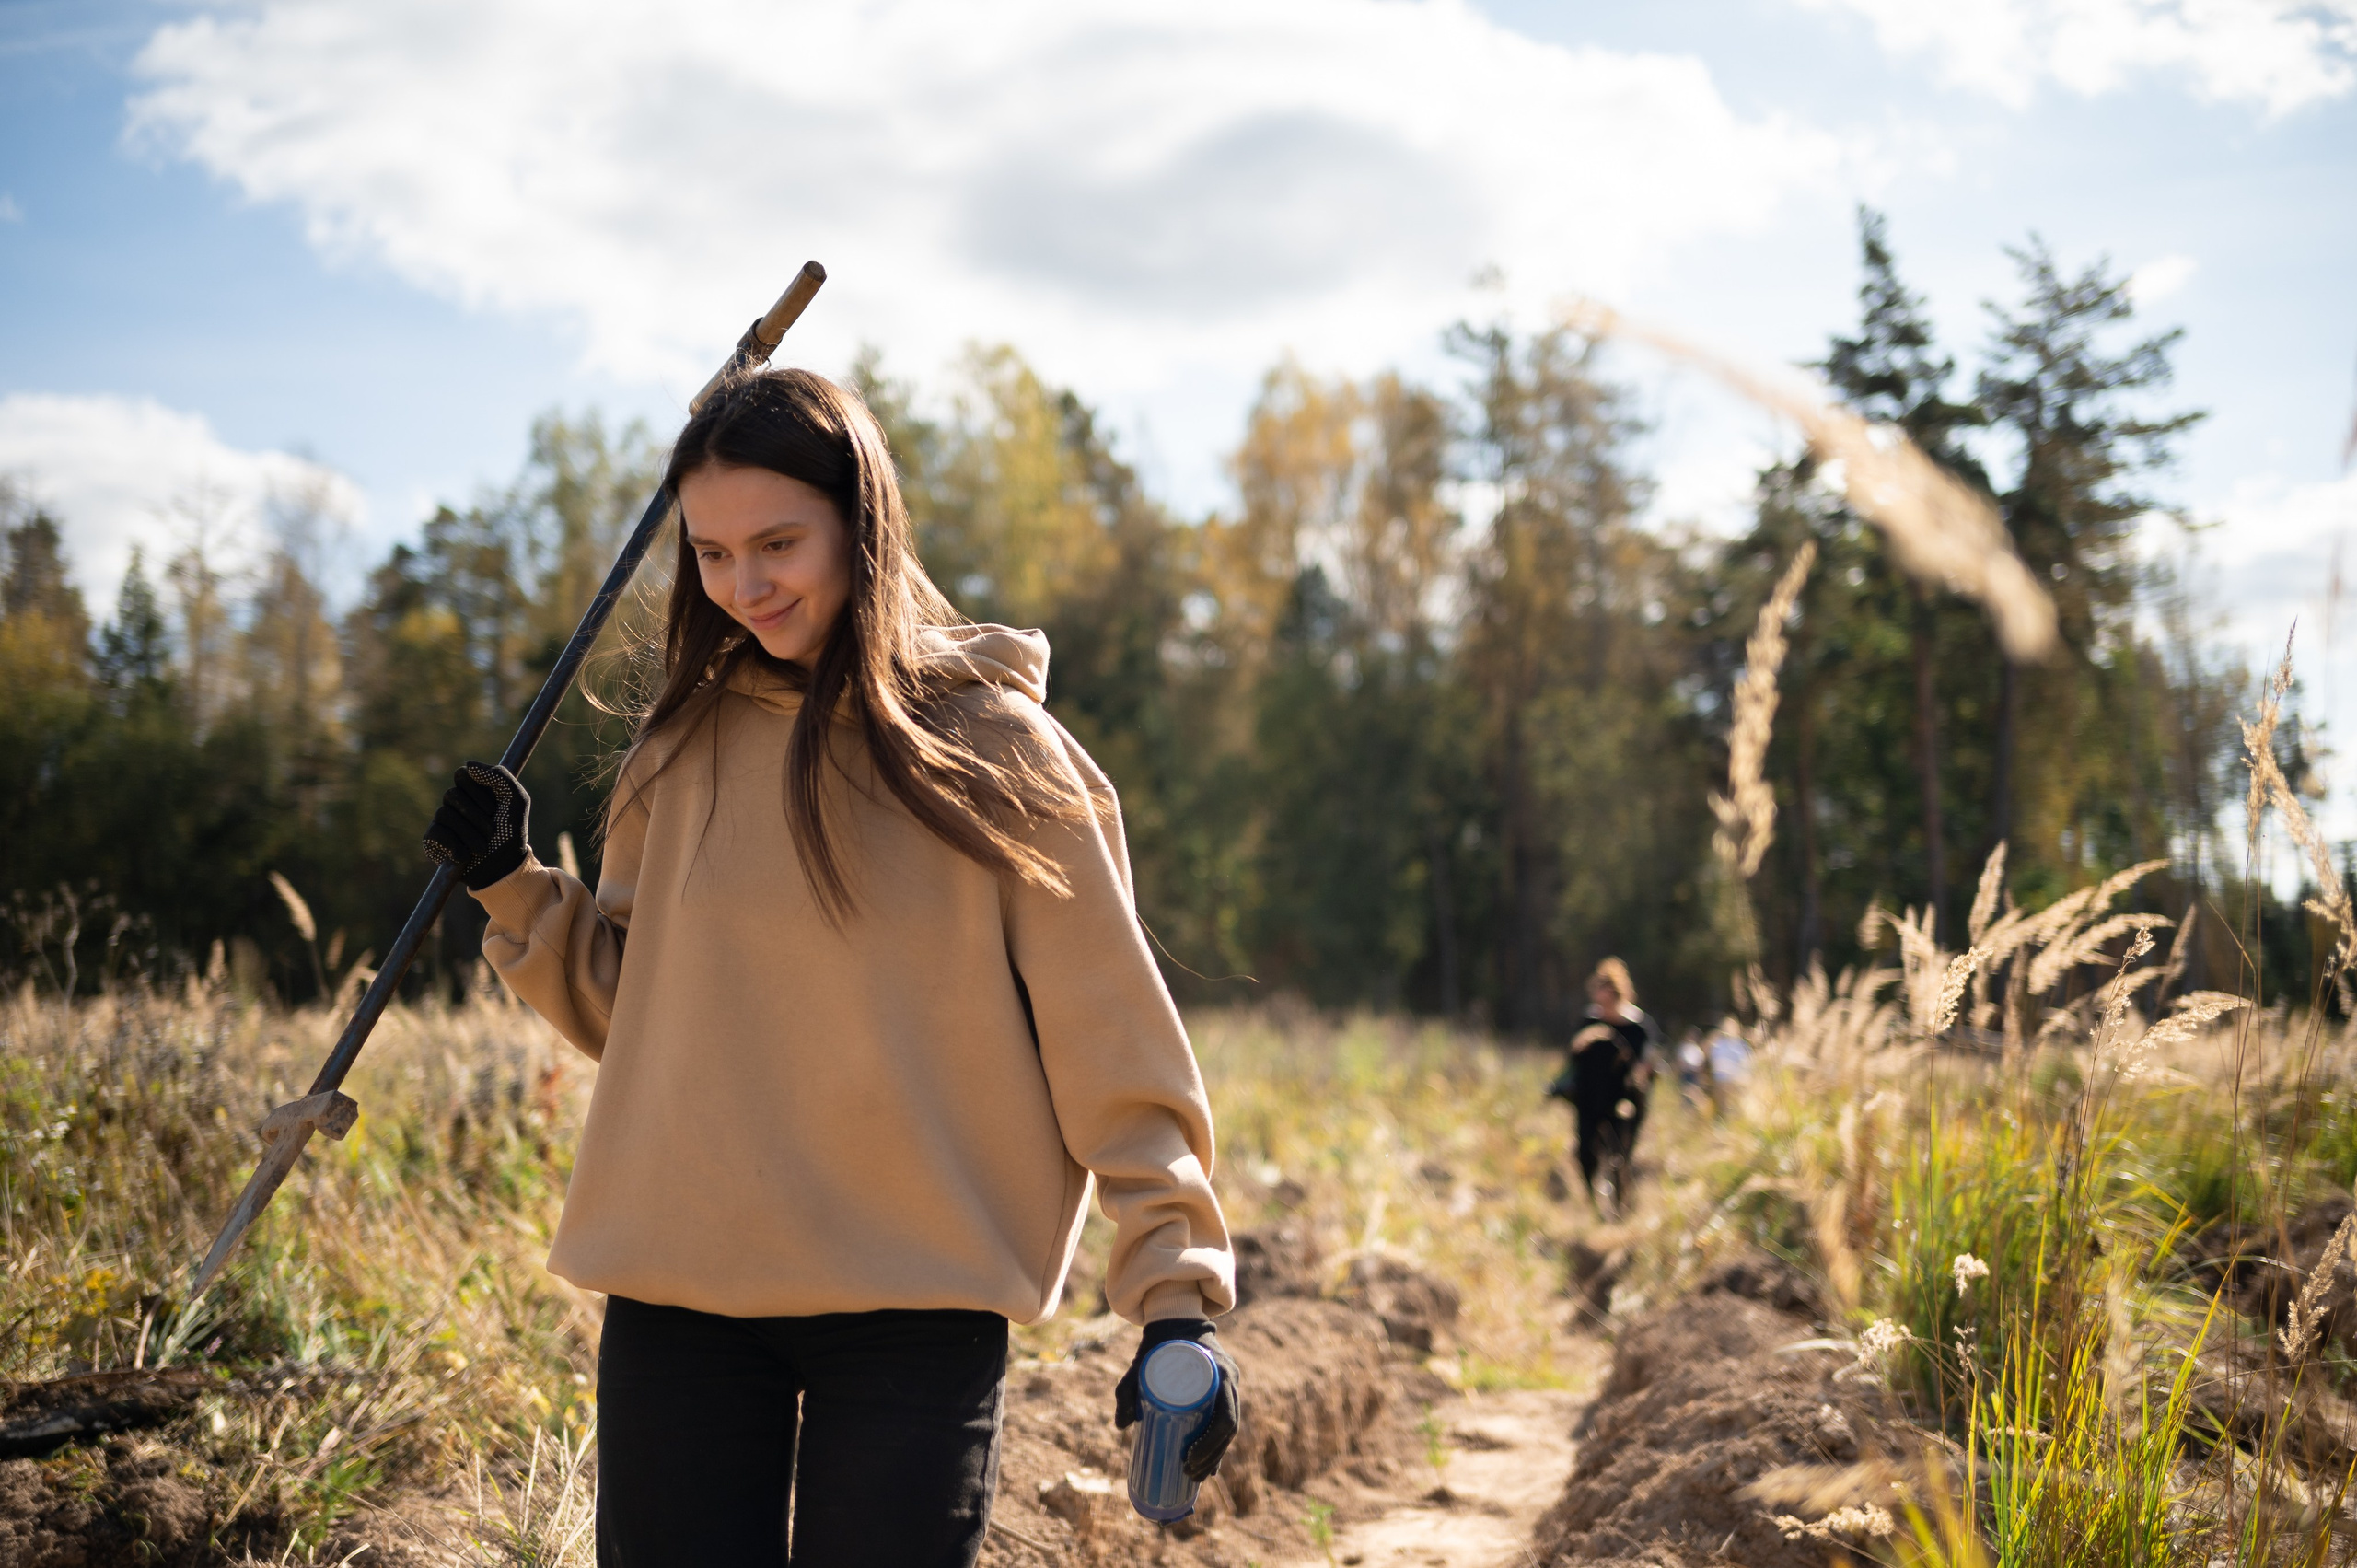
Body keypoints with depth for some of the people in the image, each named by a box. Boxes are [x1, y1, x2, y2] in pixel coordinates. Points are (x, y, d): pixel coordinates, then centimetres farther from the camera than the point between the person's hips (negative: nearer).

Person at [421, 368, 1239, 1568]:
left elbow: (1114, 1048, -4)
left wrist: (1175, 1297, -11)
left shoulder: (993, 749, -4)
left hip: (917, 1304, -3)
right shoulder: (686, 747, 7)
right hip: (680, 1293, 3)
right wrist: (509, 885, 1)